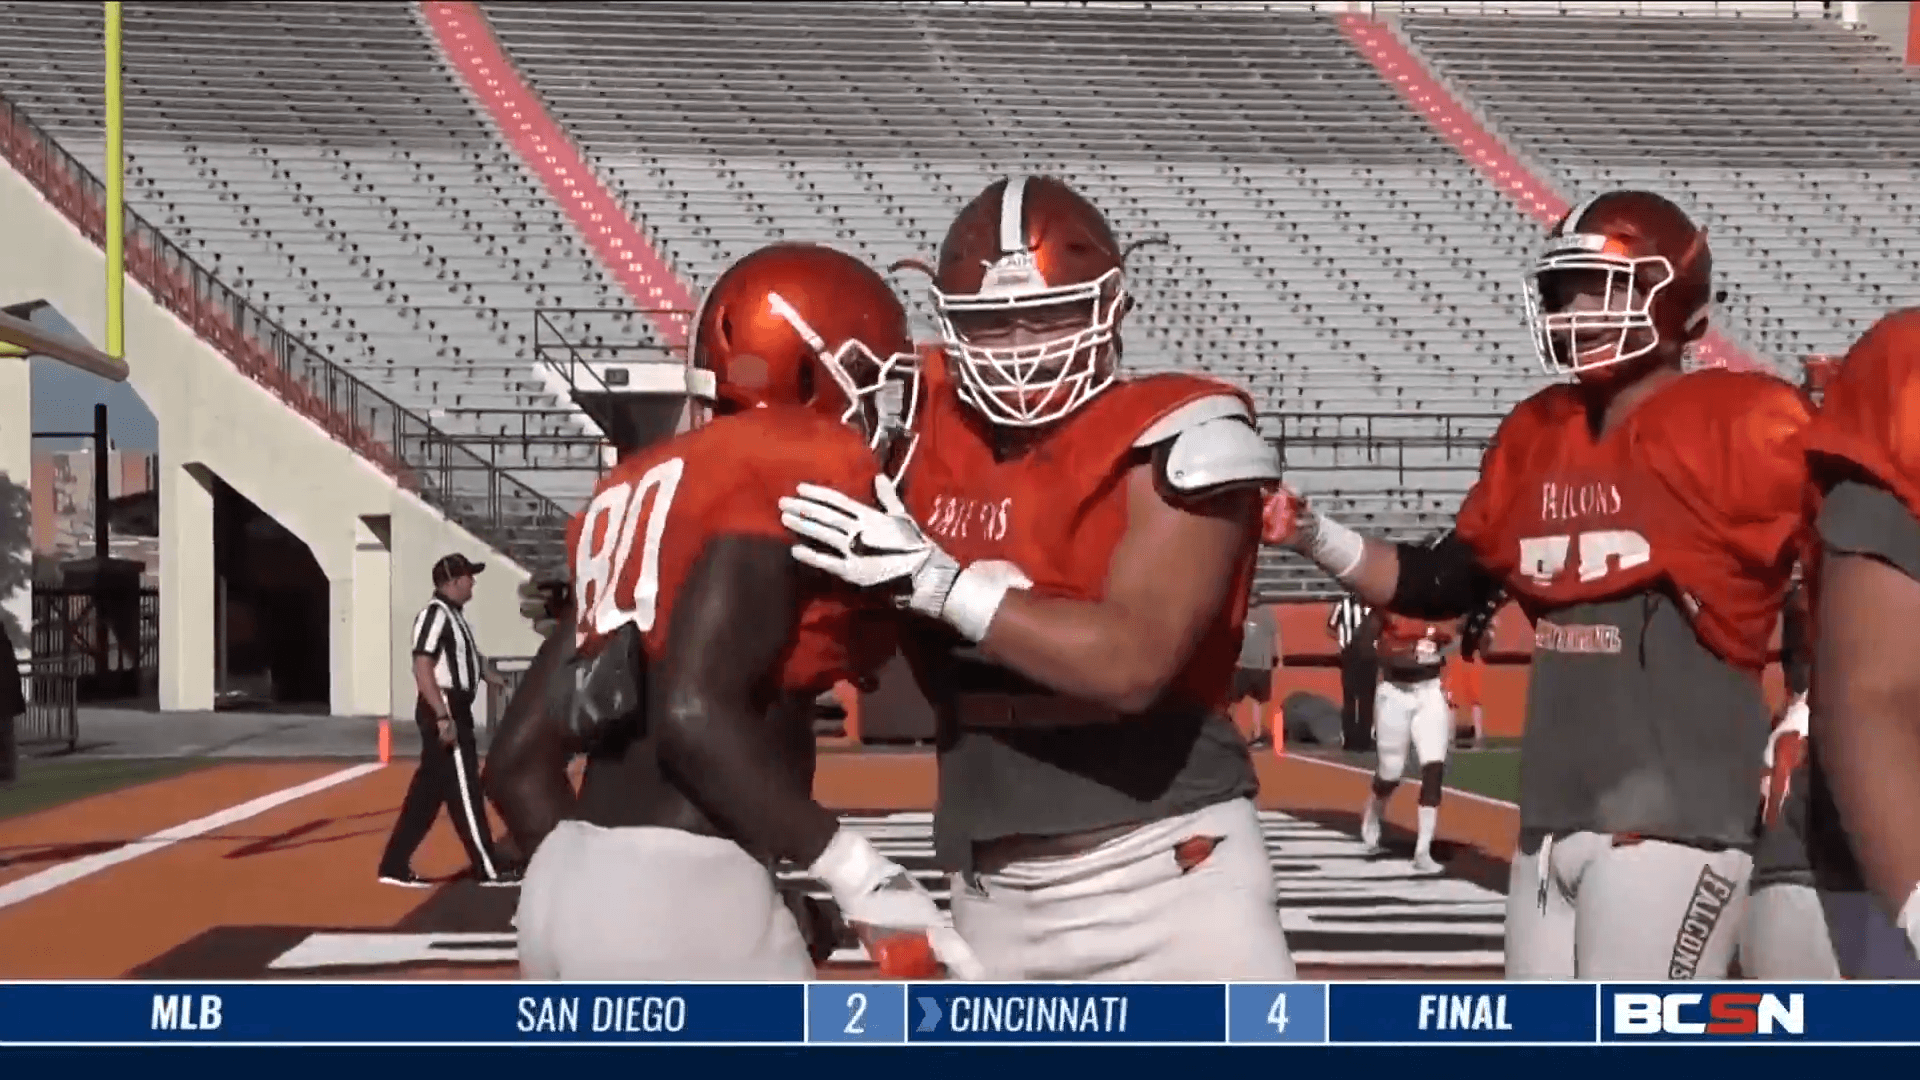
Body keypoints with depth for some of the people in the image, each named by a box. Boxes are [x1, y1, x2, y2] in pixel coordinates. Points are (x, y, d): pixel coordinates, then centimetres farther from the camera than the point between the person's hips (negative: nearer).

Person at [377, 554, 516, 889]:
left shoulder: (454, 615, 16)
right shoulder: (435, 614, -15)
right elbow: (422, 669, -22)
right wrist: (443, 717, -26)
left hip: (455, 709, 10)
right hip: (444, 710, -10)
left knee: (428, 791, 11)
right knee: (463, 789, -4)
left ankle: (395, 865, 14)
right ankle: (488, 869, 0)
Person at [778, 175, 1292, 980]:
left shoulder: (1171, 441, -11)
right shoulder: (929, 430, 5)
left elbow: (1133, 660, -24)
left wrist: (933, 581, -24)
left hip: (1163, 875, -5)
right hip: (997, 897, 5)